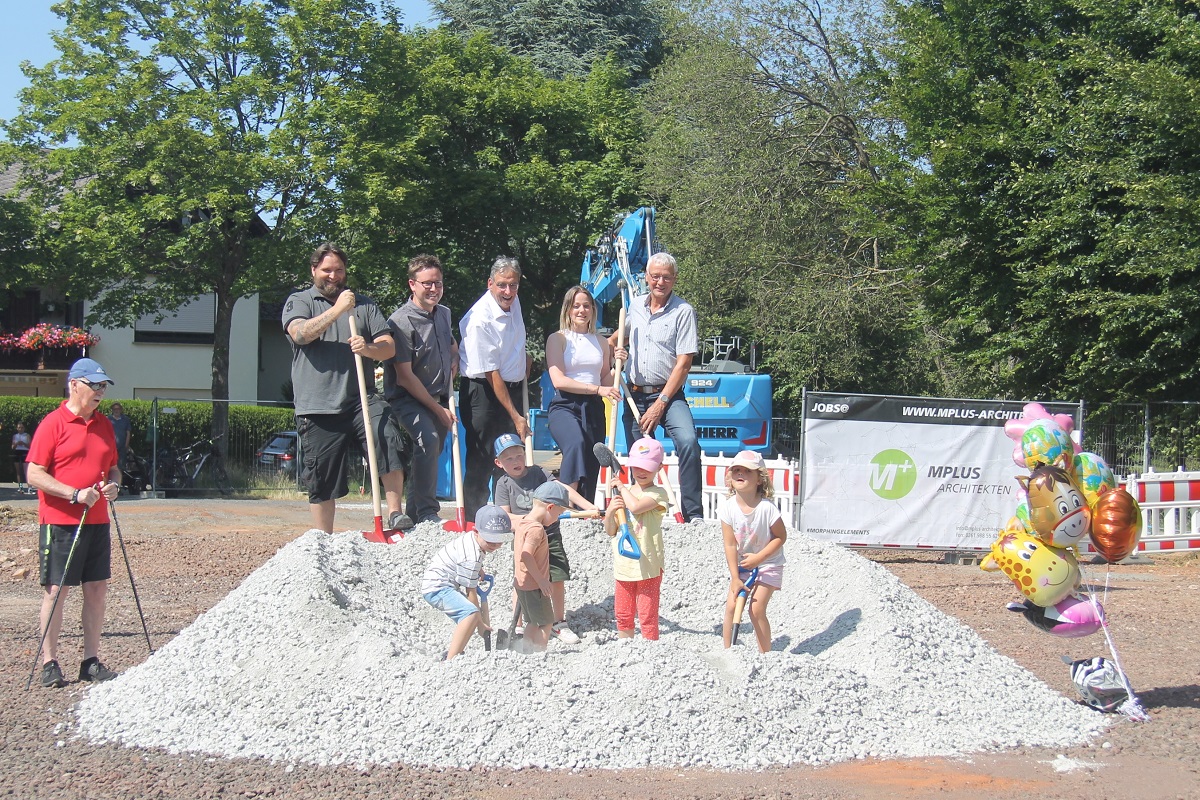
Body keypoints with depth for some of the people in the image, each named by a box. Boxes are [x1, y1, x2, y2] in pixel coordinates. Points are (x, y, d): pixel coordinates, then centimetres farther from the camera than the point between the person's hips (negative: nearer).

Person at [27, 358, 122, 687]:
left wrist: (114, 484, 0)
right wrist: (75, 493, -19)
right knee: (56, 591, -2)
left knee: (97, 589, 7)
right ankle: (49, 663, 6)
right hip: (60, 522, -6)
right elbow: (34, 475, -12)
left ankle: (92, 661, 15)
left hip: (97, 521, 6)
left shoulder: (104, 424, 12)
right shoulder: (53, 423, -8)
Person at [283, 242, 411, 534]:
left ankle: (395, 513, -15)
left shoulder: (364, 304, 17)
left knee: (390, 441, -25)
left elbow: (389, 347, 8)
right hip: (318, 407, -1)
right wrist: (337, 309, -18)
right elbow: (300, 334, -13)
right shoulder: (299, 301, 9)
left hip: (361, 398, 1)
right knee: (321, 480, 4)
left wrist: (369, 348, -14)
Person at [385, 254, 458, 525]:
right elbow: (404, 376, -18)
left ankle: (414, 514, 27)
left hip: (439, 396, 8)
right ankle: (427, 513, -26)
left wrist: (454, 360, 7)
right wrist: (436, 408, -14)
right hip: (407, 398, -8)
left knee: (433, 451, 12)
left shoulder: (444, 314, 7)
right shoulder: (401, 321, -18)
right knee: (428, 439, -29)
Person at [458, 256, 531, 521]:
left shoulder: (513, 302, 1)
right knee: (481, 461, -5)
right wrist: (516, 416, -20)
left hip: (512, 388, 8)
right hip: (484, 392, -8)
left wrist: (523, 358, 17)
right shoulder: (480, 320, -22)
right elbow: (492, 375, -21)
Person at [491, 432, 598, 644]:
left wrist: (589, 507, -22)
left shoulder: (537, 473, -2)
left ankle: (559, 624, 20)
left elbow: (563, 489, -11)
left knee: (557, 580, 3)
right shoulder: (504, 484, -2)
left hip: (550, 534, 1)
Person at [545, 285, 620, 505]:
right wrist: (597, 389, -16)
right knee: (577, 443, -35)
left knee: (592, 468, -1)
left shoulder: (601, 343, 19)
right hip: (565, 407, -5)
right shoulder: (557, 339, 4)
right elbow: (559, 380, -9)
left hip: (594, 409, 5)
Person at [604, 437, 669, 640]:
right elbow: (610, 531, 11)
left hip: (647, 565, -6)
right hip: (623, 565, 6)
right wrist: (610, 511, -10)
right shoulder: (622, 494, 11)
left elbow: (636, 506, -27)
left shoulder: (658, 493, -7)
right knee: (623, 615, 13)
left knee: (647, 616, -2)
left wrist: (621, 487, -10)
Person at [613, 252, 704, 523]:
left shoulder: (683, 311, -7)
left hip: (668, 394, -5)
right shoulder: (635, 305, 9)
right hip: (635, 394, 5)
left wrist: (661, 403, -14)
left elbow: (683, 363, -11)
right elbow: (619, 334, 31)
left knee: (688, 441, -26)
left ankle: (694, 514, -25)